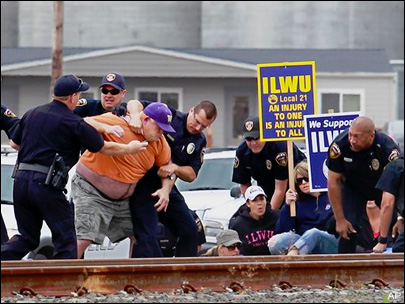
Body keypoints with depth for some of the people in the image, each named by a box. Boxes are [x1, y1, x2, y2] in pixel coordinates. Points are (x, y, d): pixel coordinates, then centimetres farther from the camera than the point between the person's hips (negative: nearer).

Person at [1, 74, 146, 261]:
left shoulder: (32, 114, 13)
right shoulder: (73, 123, -4)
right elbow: (104, 148, 4)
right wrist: (130, 148, 20)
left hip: (21, 180, 6)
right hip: (46, 184, -6)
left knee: (27, 238, 15)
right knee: (66, 239, 2)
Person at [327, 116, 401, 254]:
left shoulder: (388, 148, -35)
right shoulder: (340, 145, -30)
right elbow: (333, 181, -19)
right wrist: (340, 219, -18)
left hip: (382, 188, 0)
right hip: (353, 188, 0)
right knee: (348, 229, -16)